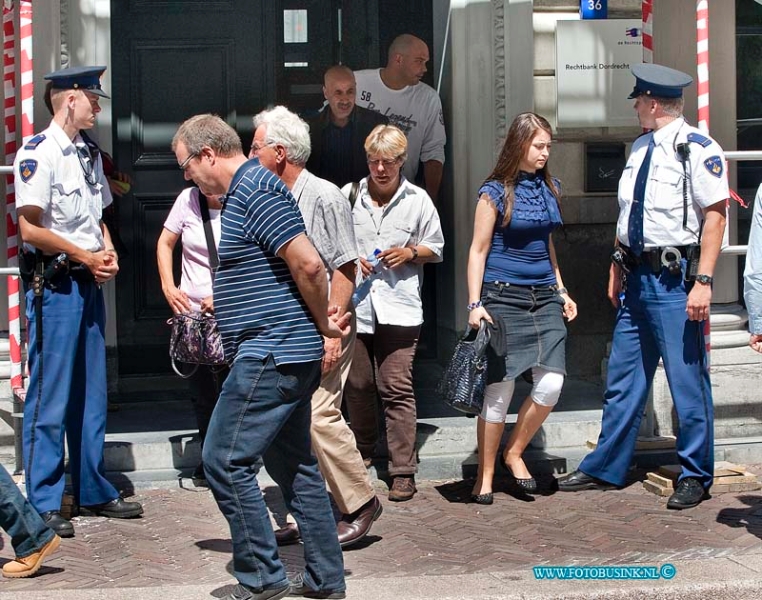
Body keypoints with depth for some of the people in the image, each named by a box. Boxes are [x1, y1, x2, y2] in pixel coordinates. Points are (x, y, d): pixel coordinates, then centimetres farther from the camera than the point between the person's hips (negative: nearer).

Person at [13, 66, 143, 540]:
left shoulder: (89, 154, 15)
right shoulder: (38, 153, -11)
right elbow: (31, 229, -16)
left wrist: (109, 252, 6)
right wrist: (87, 257, -12)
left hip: (89, 283, 8)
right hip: (54, 284, -8)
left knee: (92, 394, 13)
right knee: (50, 397, -4)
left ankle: (94, 491, 23)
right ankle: (44, 504, 3)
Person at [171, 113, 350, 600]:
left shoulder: (255, 191, -16)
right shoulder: (247, 190, 17)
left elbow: (308, 263, -22)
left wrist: (322, 324, -11)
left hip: (269, 357, -11)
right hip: (289, 357, 11)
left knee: (225, 461, -7)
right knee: (294, 464, 14)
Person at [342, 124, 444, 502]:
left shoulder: (418, 200, 5)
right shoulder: (349, 195, 6)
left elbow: (435, 249, 12)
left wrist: (411, 252, -7)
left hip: (398, 308, -2)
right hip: (354, 304, 2)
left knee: (397, 388, -7)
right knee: (357, 385, 10)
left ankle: (403, 471, -4)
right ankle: (363, 450, 34)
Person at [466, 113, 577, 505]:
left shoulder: (549, 188, 11)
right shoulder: (495, 192, -6)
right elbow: (478, 250, -5)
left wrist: (561, 290, 17)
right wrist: (475, 303, -12)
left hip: (543, 297, 5)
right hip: (503, 296, -5)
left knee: (551, 384, -5)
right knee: (499, 388, -2)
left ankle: (514, 453, 17)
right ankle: (484, 477, 10)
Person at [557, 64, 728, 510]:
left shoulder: (697, 149, -11)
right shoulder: (640, 148, 14)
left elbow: (715, 215, -15)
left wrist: (703, 281, -19)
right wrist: (618, 267, 18)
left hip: (676, 279, -8)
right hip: (638, 278, 8)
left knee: (688, 380, 0)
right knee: (623, 378, 13)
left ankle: (696, 476, 13)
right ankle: (607, 469, 24)